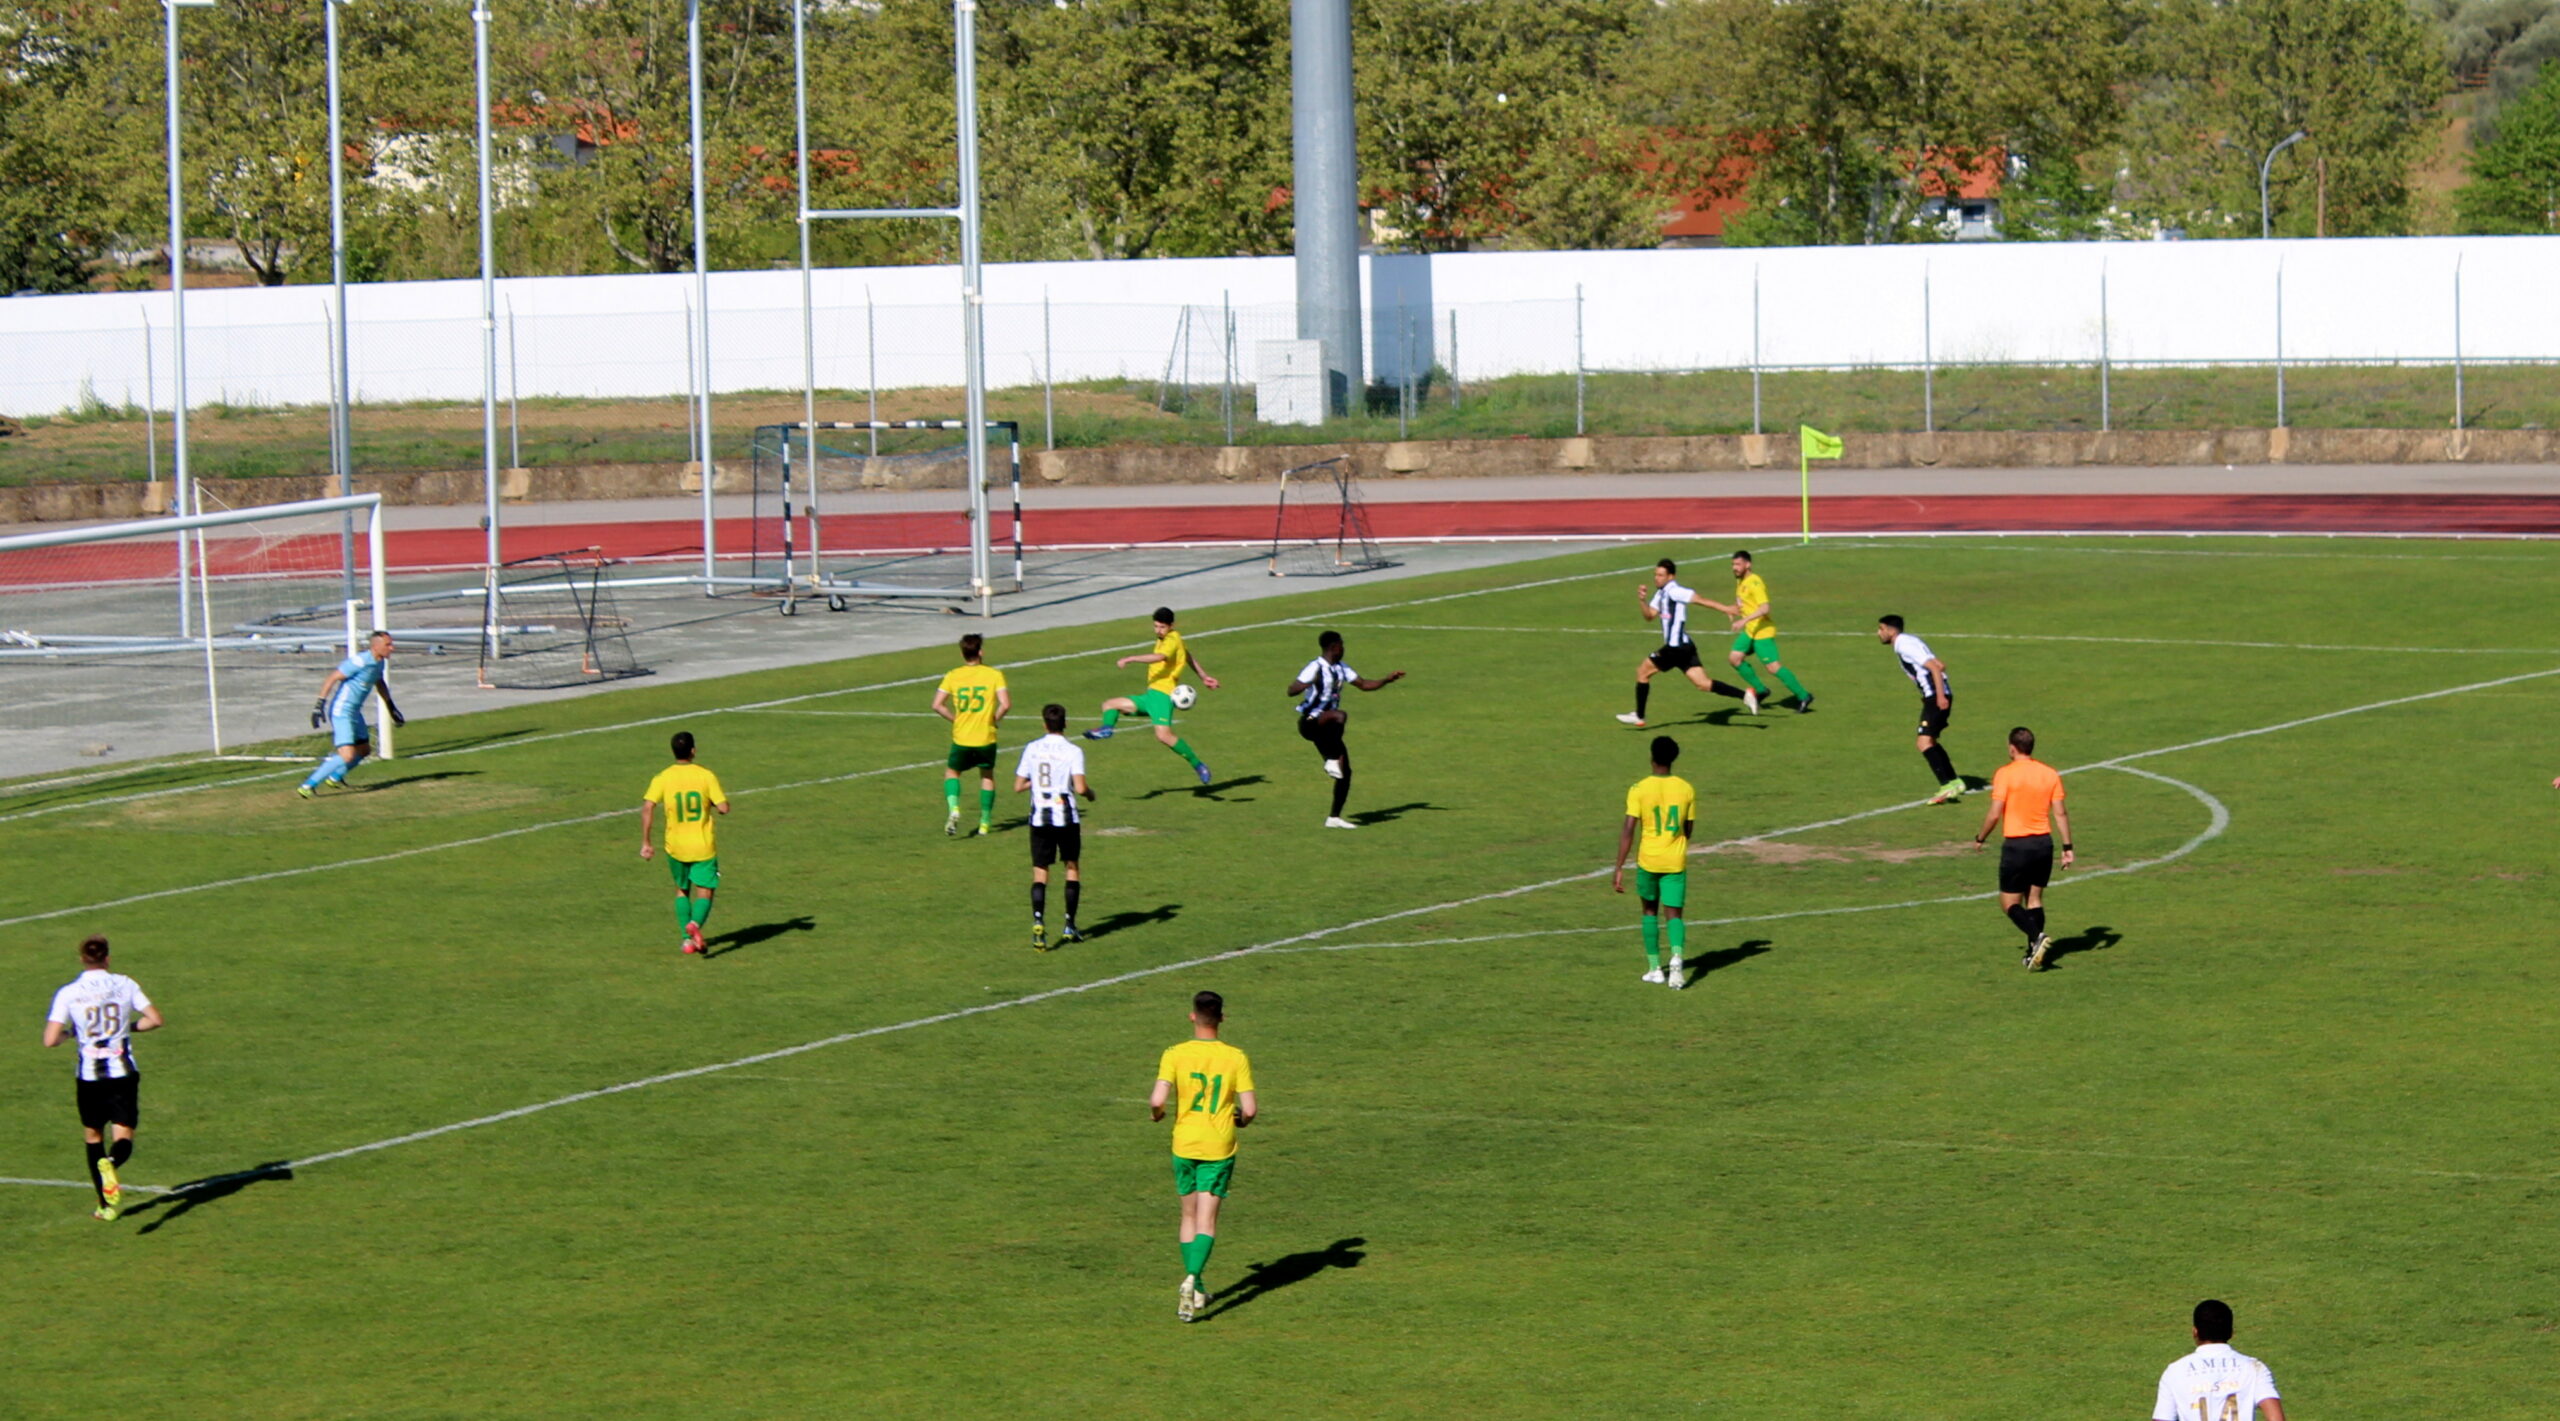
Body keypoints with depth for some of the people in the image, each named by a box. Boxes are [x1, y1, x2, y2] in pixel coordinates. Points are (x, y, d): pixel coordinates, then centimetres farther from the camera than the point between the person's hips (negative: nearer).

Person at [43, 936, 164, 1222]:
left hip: (89, 1076, 0)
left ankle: (107, 1206, 17)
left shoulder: (68, 994, -5)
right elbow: (155, 1019, -1)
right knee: (123, 1137, 0)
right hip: (123, 1074, 0)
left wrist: (70, 1032, 10)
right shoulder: (125, 985, -1)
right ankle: (111, 1164, -37)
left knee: (93, 1137, 18)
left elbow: (50, 1040, -10)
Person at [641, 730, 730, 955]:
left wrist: (645, 842, -10)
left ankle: (687, 938, 16)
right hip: (703, 846, -2)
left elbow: (648, 807, -15)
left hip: (676, 846, 2)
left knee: (682, 890, 22)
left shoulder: (663, 779, -5)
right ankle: (695, 923, -28)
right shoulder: (706, 776, -8)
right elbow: (724, 808, -11)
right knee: (705, 892, 3)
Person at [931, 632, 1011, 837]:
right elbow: (1005, 704, -16)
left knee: (952, 772, 21)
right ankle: (985, 823, 22)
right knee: (987, 776, 22)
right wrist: (995, 719, 3)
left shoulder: (952, 676, -2)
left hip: (961, 738, 0)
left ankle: (954, 809, -5)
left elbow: (937, 705, -7)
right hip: (986, 738, 0)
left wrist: (955, 719, 6)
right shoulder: (994, 674, -6)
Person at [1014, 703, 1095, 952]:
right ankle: (1069, 926, 16)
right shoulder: (1073, 751, -6)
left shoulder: (1032, 749, 2)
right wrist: (1090, 793, 6)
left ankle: (1038, 923, -20)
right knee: (1072, 867, 17)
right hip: (1066, 818, -1)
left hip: (1039, 818, 1)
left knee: (1040, 873, 2)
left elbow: (1018, 786, 4)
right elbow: (1080, 787, -17)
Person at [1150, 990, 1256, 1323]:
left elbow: (1158, 1101, -18)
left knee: (1190, 1216, 17)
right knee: (1206, 1221, 0)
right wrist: (1239, 1121, 14)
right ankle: (1192, 1281, -21)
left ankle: (1195, 1289, 22)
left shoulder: (1174, 1055, -8)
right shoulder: (1236, 1058, -7)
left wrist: (1155, 1112, 5)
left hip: (1184, 1145, 1)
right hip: (1220, 1147, -1)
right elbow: (1249, 1109, -9)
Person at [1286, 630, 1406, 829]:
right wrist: (1308, 684, -42)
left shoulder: (1341, 669, 13)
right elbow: (1291, 691, -22)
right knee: (1340, 716, -39)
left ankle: (1334, 818, 11)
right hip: (1311, 723, -8)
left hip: (1327, 728, 8)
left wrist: (1387, 679, 7)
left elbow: (1364, 684, 20)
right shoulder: (1315, 668, -14)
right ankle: (1332, 760, -29)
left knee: (1345, 772, 3)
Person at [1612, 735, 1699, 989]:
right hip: (1676, 862, 1)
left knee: (1650, 911, 19)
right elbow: (1688, 830, 9)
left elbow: (1628, 830, -14)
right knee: (1674, 914, 2)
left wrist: (1619, 868, -13)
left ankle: (1655, 968, 21)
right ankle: (1676, 958, -25)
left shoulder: (1639, 790, -9)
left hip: (1648, 860, -1)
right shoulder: (1686, 790, -1)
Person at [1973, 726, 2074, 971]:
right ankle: (2034, 955, 11)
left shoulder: (2006, 774, -10)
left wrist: (1980, 839, 3)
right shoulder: (2050, 774, 4)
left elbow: (1994, 814, -13)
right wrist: (2067, 847, 8)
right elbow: (2060, 813, 3)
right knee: (2035, 899, 14)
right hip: (2044, 843, 5)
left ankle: (2037, 937, -20)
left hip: (2017, 845, -5)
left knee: (2010, 903, 2)